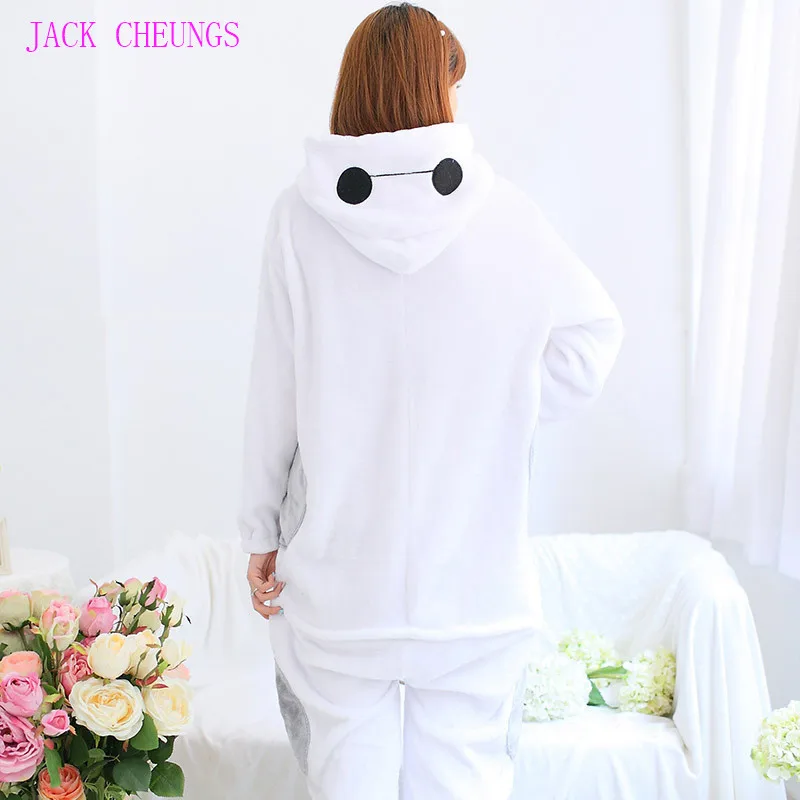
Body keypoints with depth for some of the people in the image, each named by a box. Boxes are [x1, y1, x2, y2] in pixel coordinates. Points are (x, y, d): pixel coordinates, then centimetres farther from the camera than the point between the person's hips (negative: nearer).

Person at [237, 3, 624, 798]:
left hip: (338, 566, 0)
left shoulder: (301, 213, -7)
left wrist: (261, 535, 7)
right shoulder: (501, 211, -6)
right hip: (475, 575, 0)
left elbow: (274, 394, -3)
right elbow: (593, 335, 6)